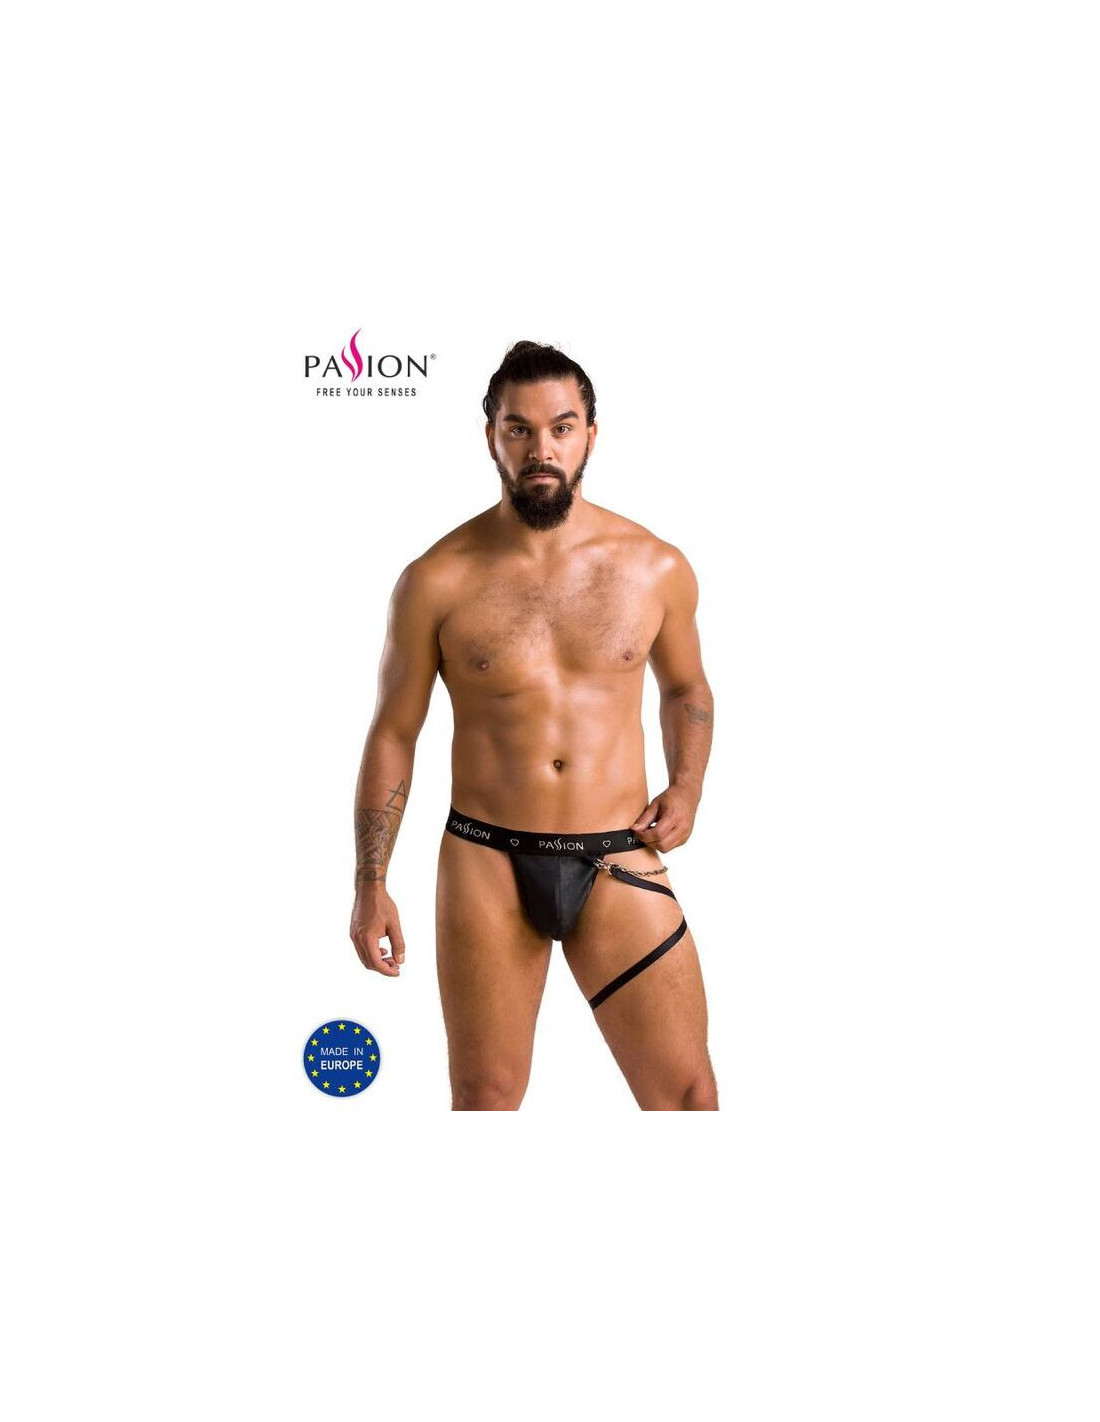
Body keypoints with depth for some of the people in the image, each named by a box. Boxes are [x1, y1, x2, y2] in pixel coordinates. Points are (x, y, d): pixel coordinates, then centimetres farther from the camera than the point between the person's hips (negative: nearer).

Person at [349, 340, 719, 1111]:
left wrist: (687, 789, 0)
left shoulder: (657, 568, 0)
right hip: (488, 862, -1)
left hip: (618, 863, 1)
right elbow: (393, 734, 2)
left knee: (688, 1093, 1)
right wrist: (370, 883, -2)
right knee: (486, 1097, 9)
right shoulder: (438, 581, -5)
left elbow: (687, 687, 18)